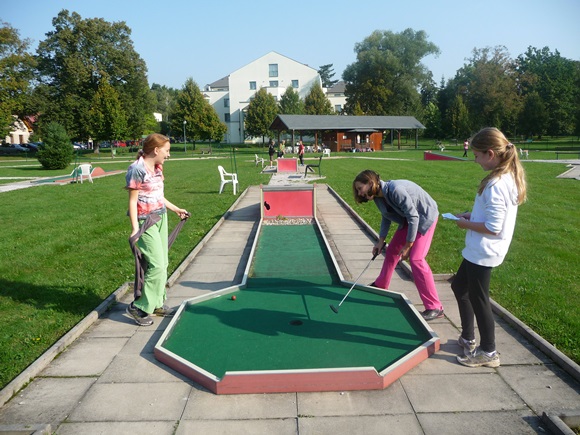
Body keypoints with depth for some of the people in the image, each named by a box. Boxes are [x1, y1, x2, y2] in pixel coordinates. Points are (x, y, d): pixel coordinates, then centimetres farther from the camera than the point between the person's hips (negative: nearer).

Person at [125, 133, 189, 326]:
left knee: (162, 264, 12)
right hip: (146, 222, -9)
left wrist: (176, 209, 27)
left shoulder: (157, 168, 10)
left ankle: (157, 304, 25)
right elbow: (133, 201, -16)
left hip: (160, 218, 9)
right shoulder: (137, 169, -16)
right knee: (157, 265, -9)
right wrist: (135, 228, -21)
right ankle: (138, 307, 6)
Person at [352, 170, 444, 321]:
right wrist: (381, 240, 3)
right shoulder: (378, 196, -7)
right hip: (409, 219, 9)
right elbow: (386, 217, 10)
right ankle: (380, 285, 37)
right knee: (391, 250, 14)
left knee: (416, 259, -16)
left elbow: (413, 217, -28)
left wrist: (408, 246, -22)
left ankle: (435, 308, -10)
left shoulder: (395, 190, -32)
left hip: (425, 217, -8)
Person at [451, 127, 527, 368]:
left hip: (483, 252, -10)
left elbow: (492, 228, -25)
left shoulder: (495, 185, -25)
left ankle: (488, 352, 25)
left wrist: (465, 224, -12)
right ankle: (468, 338, 37)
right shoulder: (510, 177, 5)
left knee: (478, 299, 6)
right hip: (480, 250, 10)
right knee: (459, 286, 23)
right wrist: (472, 215, 8)